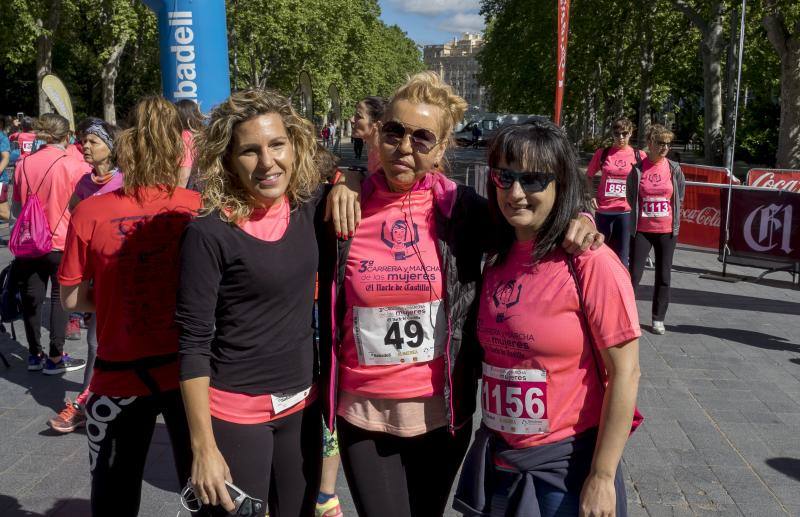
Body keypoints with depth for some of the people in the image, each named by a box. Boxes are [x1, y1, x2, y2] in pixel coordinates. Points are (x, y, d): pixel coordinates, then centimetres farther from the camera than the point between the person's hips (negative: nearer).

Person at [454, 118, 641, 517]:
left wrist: (602, 477, -15)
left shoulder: (591, 263, -16)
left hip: (565, 466, -6)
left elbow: (624, 373, -16)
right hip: (496, 460, 6)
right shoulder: (496, 258, 3)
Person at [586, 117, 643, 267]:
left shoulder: (638, 155, 1)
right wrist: (591, 196, 0)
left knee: (622, 256, 4)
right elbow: (588, 177, 13)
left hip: (626, 211, -1)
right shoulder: (602, 153, 2)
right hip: (603, 210, 1)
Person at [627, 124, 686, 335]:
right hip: (642, 230, -1)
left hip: (667, 230, 2)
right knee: (634, 274, -2)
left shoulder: (674, 169, -1)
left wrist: (672, 217, 11)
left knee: (664, 276, 7)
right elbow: (630, 197, 6)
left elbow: (680, 196, 10)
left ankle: (658, 319, 18)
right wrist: (639, 215, 7)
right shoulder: (638, 169, -5)